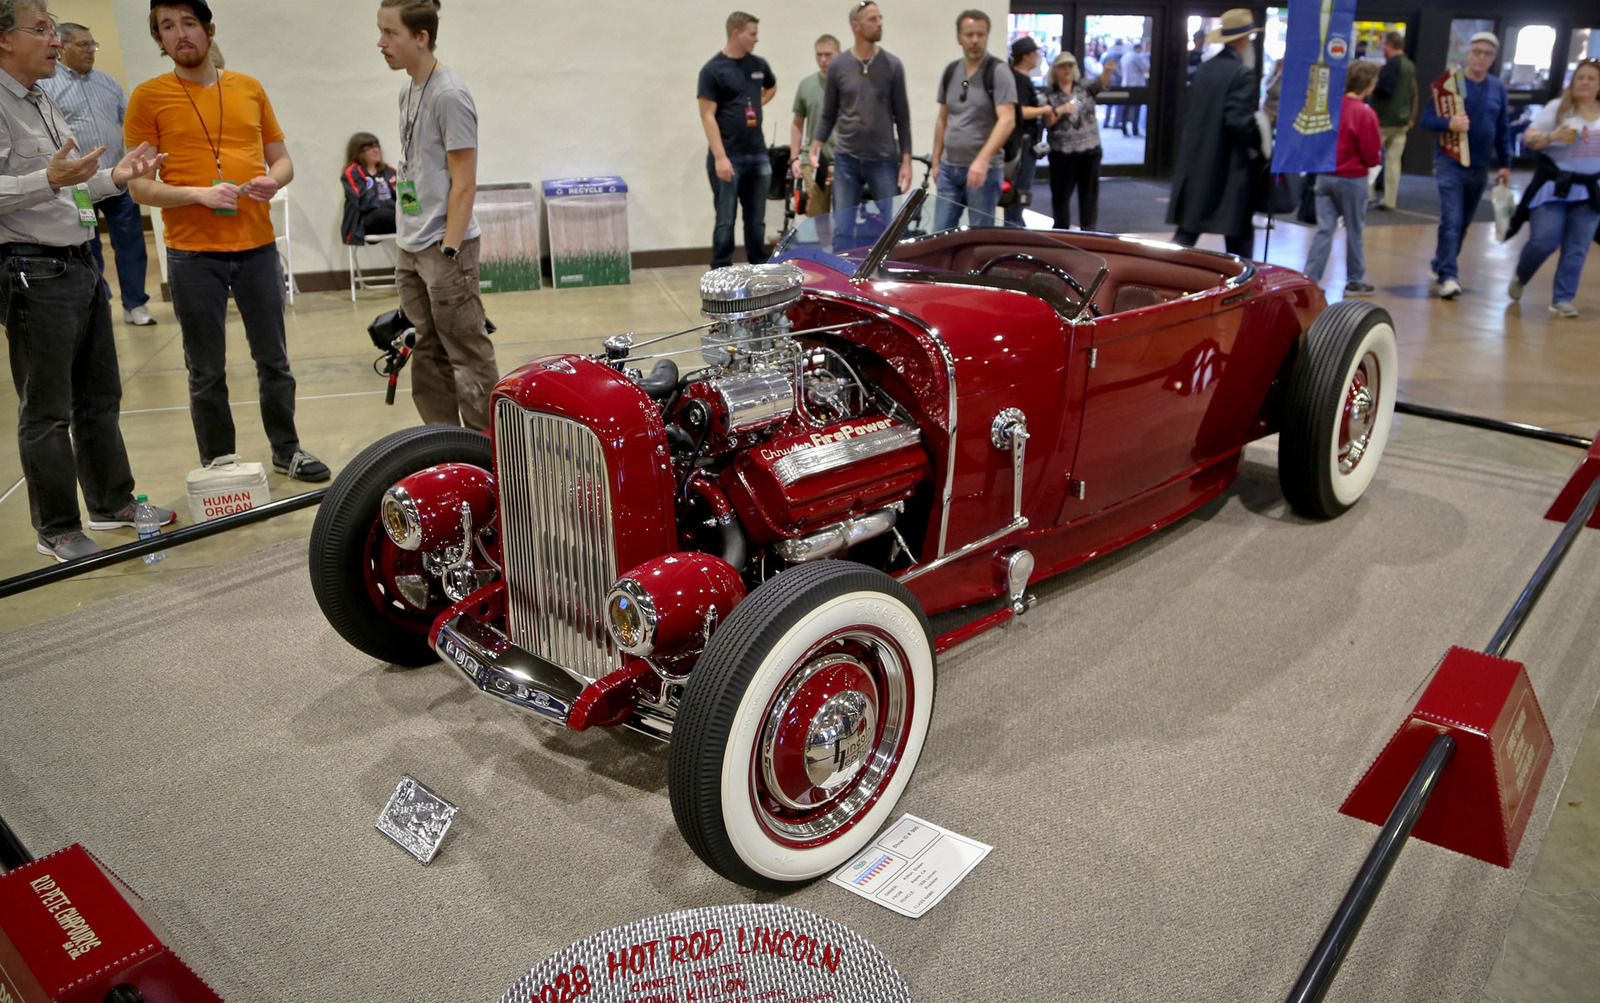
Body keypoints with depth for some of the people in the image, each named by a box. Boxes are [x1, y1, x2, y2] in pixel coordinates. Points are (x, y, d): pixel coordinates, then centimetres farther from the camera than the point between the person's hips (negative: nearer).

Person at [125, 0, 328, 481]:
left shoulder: (249, 89, 9)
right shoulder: (149, 97, 0)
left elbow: (281, 158, 17)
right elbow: (139, 187, -3)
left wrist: (274, 179, -6)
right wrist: (198, 193, -19)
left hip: (257, 246, 3)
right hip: (193, 253, -2)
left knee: (274, 360, 11)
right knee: (207, 373, 5)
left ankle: (286, 450, 26)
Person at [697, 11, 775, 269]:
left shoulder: (759, 64, 10)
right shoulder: (713, 70, -6)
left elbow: (772, 87, 33)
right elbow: (708, 116, -10)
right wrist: (720, 158, -18)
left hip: (758, 156, 5)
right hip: (728, 158, -5)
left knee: (756, 219, 11)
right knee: (725, 220, -2)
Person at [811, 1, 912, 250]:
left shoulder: (892, 65, 3)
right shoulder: (838, 66, 4)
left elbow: (902, 116, 4)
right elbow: (828, 115, 9)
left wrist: (906, 160, -2)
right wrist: (814, 150, -3)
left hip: (884, 162, 0)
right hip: (847, 161, 0)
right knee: (843, 232, 1)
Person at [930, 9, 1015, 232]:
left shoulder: (998, 72, -8)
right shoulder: (950, 72, 10)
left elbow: (1007, 120, -19)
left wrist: (982, 160, -31)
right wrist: (936, 160, 14)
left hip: (984, 170, -6)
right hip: (949, 167, 6)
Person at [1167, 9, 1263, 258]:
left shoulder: (1204, 69, 9)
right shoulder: (1242, 73, -12)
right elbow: (1239, 120, -20)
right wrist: (1259, 143, -5)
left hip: (1195, 165, 7)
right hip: (1228, 169, -7)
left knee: (1187, 233, 9)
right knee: (1239, 236, 5)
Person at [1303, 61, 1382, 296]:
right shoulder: (1365, 114, -16)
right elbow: (1372, 156, -13)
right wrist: (1378, 158, 8)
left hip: (1325, 176, 4)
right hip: (1352, 179, -4)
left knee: (1324, 229, 6)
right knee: (1354, 231, 9)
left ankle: (1309, 279, -2)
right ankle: (1355, 281, 19)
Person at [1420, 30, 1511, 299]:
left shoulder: (1498, 88, 8)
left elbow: (1503, 129, 15)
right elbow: (1426, 118, -7)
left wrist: (1505, 164, 16)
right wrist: (1449, 124, -27)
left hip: (1479, 166, 5)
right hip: (1450, 162, -5)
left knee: (1463, 222, 13)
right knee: (1452, 220, -15)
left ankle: (1441, 265, 29)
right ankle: (1447, 276, -16)